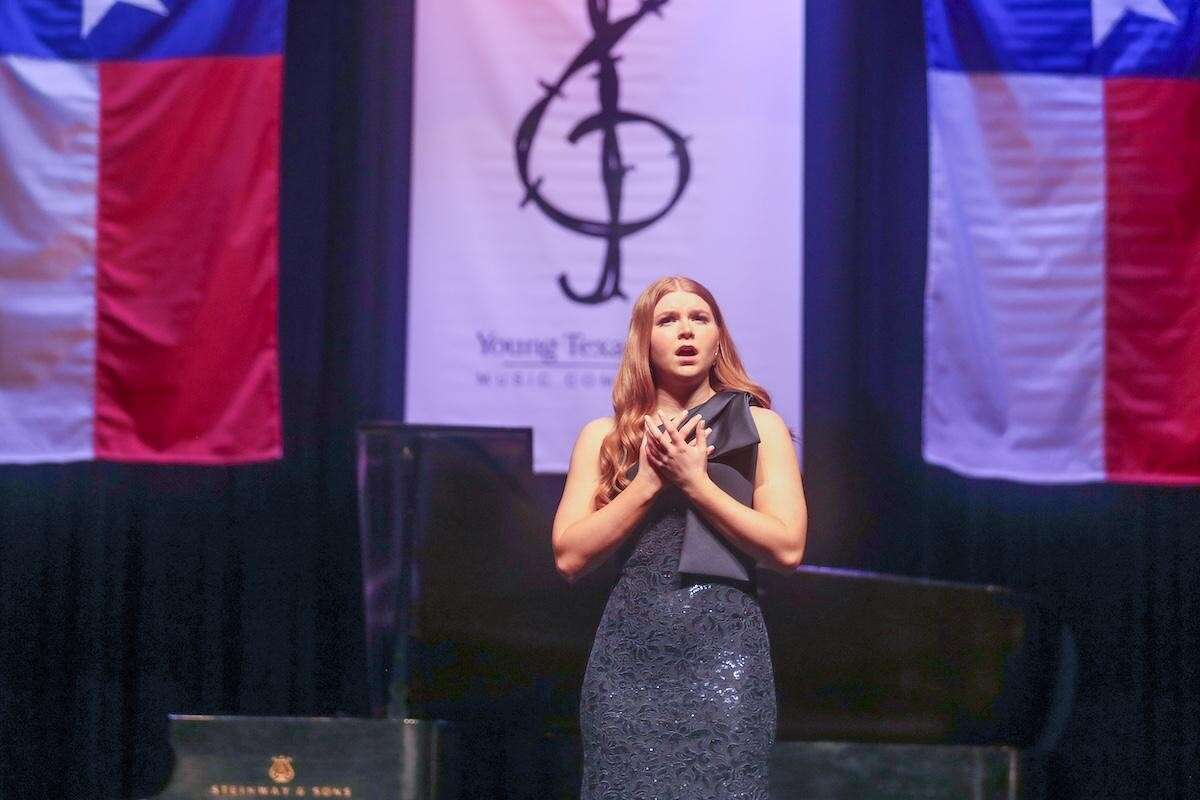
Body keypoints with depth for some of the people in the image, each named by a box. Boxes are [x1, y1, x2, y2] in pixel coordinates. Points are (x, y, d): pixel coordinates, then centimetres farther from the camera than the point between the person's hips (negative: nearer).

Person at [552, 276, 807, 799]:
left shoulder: (760, 427, 7)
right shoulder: (604, 437, 10)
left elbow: (787, 548, -4)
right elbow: (570, 557, 1)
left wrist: (694, 481, -8)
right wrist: (650, 481, -6)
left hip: (726, 644, -1)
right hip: (629, 649, 1)